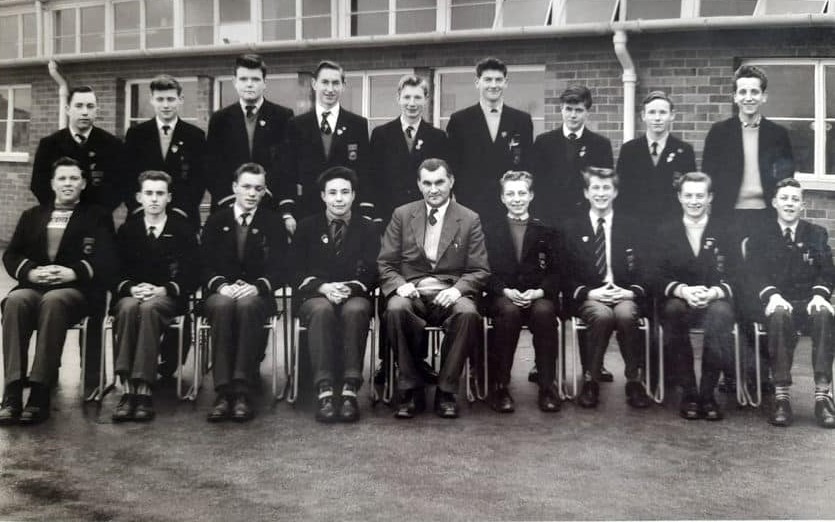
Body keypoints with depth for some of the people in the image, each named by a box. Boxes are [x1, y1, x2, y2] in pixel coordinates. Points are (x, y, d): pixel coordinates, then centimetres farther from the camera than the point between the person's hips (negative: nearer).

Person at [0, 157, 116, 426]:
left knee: (52, 301, -37)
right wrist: (30, 272, -6)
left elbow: (106, 261, 3)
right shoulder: (32, 216, 25)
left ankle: (41, 394, -39)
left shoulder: (97, 217, 15)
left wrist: (73, 272, -13)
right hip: (33, 286, 3)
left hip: (76, 289, -3)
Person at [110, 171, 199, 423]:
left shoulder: (184, 229, 10)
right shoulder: (127, 229, 17)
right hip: (130, 295, 2)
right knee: (128, 307, -34)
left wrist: (162, 290, -15)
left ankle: (143, 390, -40)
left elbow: (191, 275, 1)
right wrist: (131, 288, -13)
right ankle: (129, 389, -39)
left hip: (168, 298, -2)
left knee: (148, 308, -36)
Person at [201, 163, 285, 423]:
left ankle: (242, 391, -41)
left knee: (246, 305, -37)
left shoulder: (273, 222, 11)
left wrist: (257, 286, -19)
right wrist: (221, 285, -16)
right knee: (223, 305, -36)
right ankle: (223, 391, -39)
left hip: (257, 295, -1)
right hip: (220, 293, 1)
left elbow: (278, 268, 1)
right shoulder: (216, 221, 14)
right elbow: (205, 265, 5)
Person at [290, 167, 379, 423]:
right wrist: (323, 287, -15)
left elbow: (371, 273, 3)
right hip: (314, 296, 0)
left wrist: (350, 287, -18)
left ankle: (350, 390, -40)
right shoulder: (307, 227, 13)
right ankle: (324, 391, -42)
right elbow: (297, 270, 4)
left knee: (355, 311, -36)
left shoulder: (367, 229, 13)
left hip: (355, 296, 0)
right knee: (321, 310, -36)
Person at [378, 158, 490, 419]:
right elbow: (385, 263, 9)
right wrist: (399, 285, -13)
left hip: (450, 293, 0)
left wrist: (457, 289, -15)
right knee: (396, 309, -34)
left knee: (468, 314, -34)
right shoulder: (402, 215, 12)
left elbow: (480, 270, 5)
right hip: (411, 292, 1)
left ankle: (446, 392, -18)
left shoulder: (470, 220, 9)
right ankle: (411, 390, -18)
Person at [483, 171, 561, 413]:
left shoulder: (545, 232, 16)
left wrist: (539, 292, -12)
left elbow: (555, 272, 8)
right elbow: (486, 272, 6)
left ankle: (547, 387, -27)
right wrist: (506, 291, -13)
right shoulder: (490, 231, 15)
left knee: (544, 311, -34)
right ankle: (499, 386, -28)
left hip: (538, 297, 1)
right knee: (509, 311, -35)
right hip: (503, 297, 0)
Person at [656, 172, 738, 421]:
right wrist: (683, 291, -20)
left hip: (716, 300, 0)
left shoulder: (724, 231, 9)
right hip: (678, 300, 1)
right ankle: (688, 393, -24)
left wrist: (713, 292, -21)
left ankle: (708, 393, -24)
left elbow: (734, 277, 1)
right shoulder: (666, 231, 9)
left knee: (720, 313, -37)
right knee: (673, 310, -36)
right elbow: (660, 278, 1)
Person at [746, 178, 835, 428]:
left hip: (809, 302, 1)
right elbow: (756, 274, -1)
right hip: (775, 303, -1)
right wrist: (773, 296, -22)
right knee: (780, 314, -37)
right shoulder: (759, 237, 12)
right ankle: (781, 395, -38)